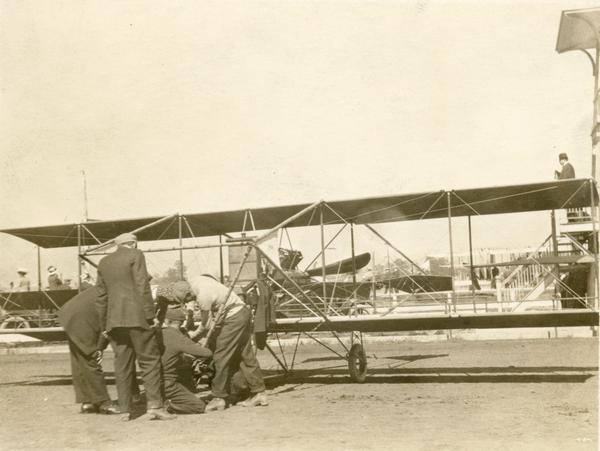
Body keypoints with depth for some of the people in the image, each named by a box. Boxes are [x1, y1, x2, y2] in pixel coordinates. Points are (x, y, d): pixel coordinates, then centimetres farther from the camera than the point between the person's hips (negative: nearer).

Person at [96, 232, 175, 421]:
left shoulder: (104, 262, 18)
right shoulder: (135, 255, 0)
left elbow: (101, 296, 17)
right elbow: (143, 287, -9)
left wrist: (104, 324, 20)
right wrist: (150, 315, -8)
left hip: (114, 320, 6)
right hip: (136, 317, -6)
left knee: (122, 364, 8)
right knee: (150, 360, -2)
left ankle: (125, 410, 7)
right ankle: (155, 405, -8)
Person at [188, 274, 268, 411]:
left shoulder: (203, 295, -28)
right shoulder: (194, 282, -3)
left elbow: (206, 326, -17)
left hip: (234, 318, -10)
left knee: (221, 357, -6)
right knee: (246, 356, 12)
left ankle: (219, 397, -1)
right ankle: (259, 393, 16)